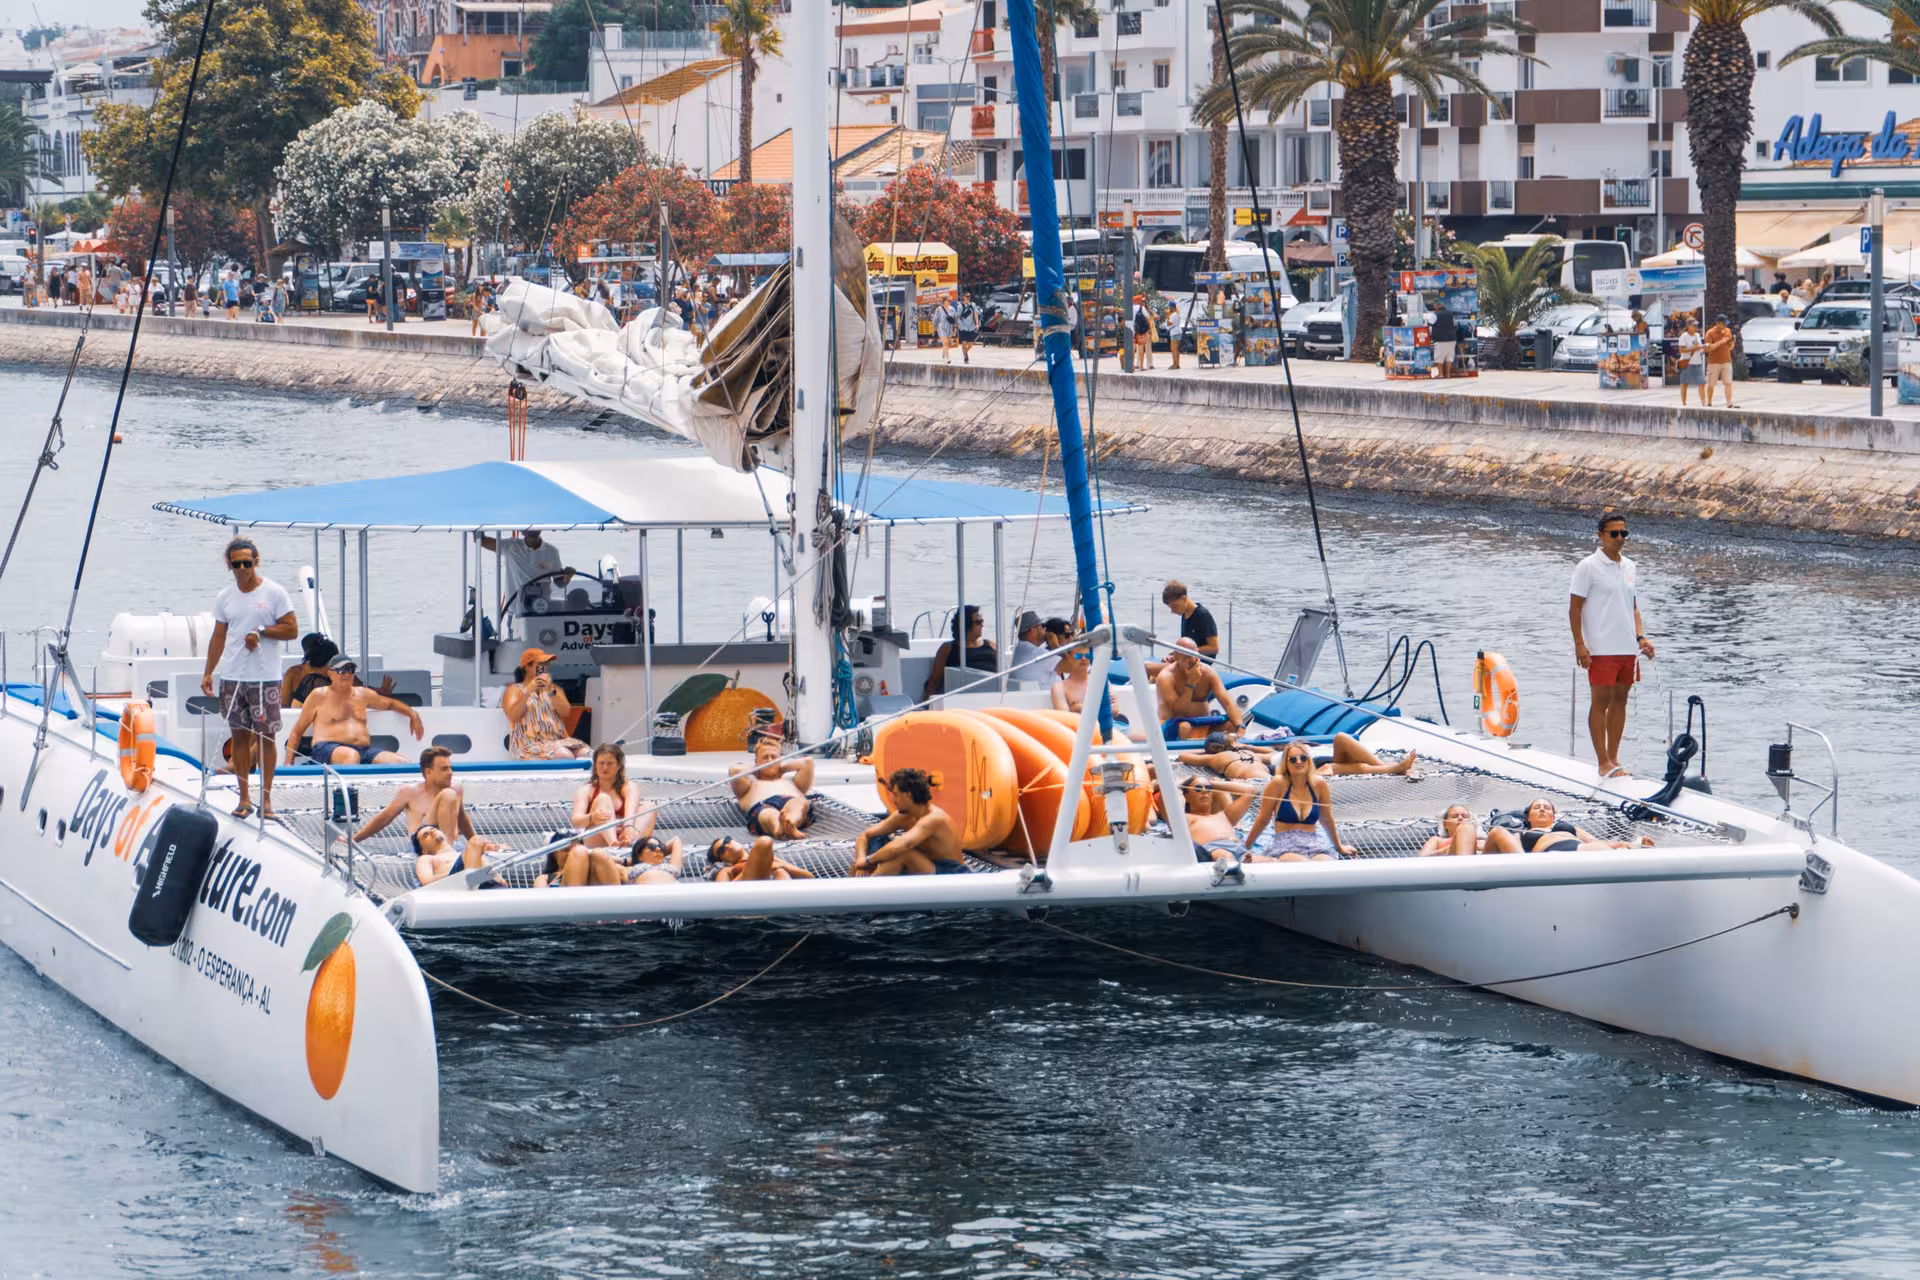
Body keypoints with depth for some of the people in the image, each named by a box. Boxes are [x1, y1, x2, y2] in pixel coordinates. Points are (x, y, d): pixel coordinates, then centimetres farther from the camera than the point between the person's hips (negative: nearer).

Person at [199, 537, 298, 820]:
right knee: (240, 736, 5)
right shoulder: (226, 597, 9)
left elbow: (292, 629, -4)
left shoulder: (274, 593, -3)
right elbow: (218, 637, 13)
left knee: (265, 738, -1)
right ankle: (244, 799, 10)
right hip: (232, 678, 4)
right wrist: (208, 672, 7)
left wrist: (261, 631, -15)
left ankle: (266, 798, 6)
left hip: (265, 678, -4)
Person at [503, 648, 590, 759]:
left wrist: (551, 691, -10)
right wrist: (528, 691, -16)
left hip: (559, 740, 4)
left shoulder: (554, 689, 24)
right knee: (566, 756, -34)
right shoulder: (515, 690, 12)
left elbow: (565, 711, 5)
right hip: (531, 744, -4)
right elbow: (513, 716, -7)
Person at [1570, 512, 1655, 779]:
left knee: (1620, 699, 8)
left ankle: (1613, 758, 15)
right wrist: (1579, 644, -13)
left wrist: (1640, 637, 7)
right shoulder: (1589, 567, -5)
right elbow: (1575, 608, -6)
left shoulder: (1628, 566, 14)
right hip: (1601, 648, -6)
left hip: (1628, 647, 6)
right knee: (1601, 701, -3)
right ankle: (1603, 762, -1)